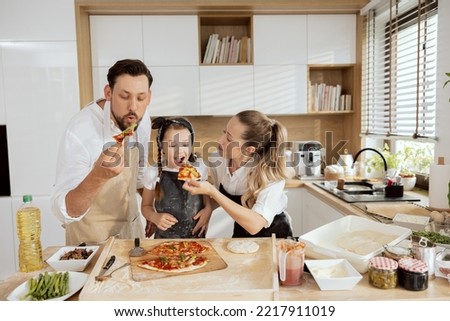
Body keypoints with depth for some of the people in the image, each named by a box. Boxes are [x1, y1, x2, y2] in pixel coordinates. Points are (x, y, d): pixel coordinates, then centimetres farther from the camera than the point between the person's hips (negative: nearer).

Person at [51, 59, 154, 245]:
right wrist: (98, 175, -49)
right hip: (92, 238, -6)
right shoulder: (80, 132, -29)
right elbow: (63, 211, -33)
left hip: (132, 226, 6)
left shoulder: (142, 118, -10)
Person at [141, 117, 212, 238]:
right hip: (165, 237, -1)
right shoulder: (154, 173, -11)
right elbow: (146, 206, 2)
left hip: (196, 236, 1)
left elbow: (209, 197, 7)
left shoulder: (199, 168, -8)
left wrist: (208, 209, -13)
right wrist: (155, 217, -18)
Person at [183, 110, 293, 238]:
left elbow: (255, 224, -36)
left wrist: (211, 191, -37)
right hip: (241, 234, 3)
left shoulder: (270, 171, -27)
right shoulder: (217, 160, -13)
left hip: (274, 236, -3)